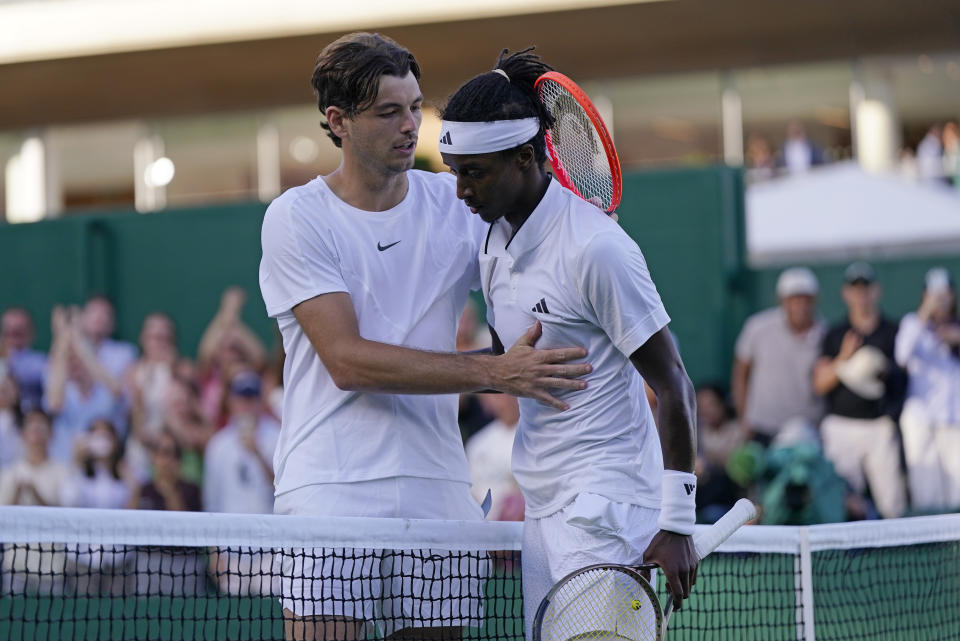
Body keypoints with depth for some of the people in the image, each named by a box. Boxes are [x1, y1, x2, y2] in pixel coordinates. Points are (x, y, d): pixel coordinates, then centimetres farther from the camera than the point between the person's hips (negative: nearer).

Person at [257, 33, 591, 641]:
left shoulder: (456, 205, 9)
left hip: (438, 489, 4)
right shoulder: (296, 219, -3)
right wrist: (492, 371, -19)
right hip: (331, 493, -4)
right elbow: (347, 360, -13)